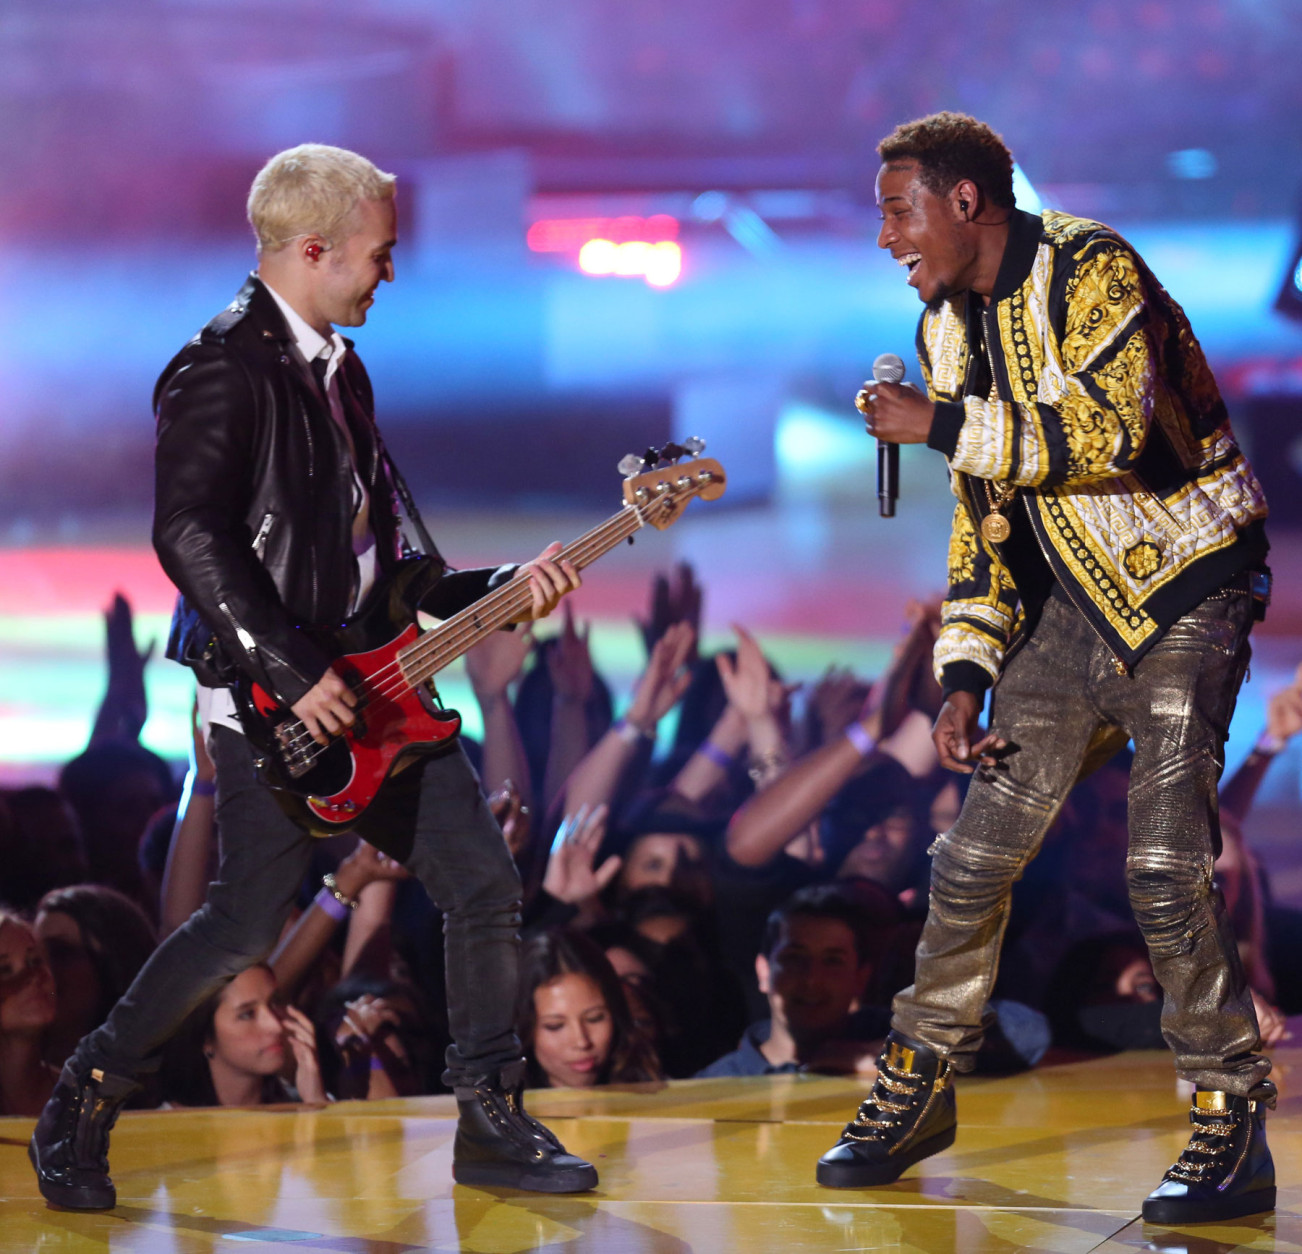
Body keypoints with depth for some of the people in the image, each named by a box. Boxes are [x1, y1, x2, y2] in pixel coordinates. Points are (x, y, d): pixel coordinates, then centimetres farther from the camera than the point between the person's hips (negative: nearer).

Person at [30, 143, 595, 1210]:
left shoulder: (341, 372, 17)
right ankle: (85, 1104, 10)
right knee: (248, 924, -8)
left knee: (486, 886, 2)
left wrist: (502, 592, 11)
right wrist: (292, 674, -24)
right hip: (268, 699, -8)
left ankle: (492, 1123, 11)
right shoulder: (225, 369, -12)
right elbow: (188, 535, -23)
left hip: (369, 686, 8)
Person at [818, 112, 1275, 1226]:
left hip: (1183, 591, -7)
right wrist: (966, 672, 5)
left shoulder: (1089, 270, -15)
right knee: (974, 856, 4)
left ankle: (1234, 1133, -7)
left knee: (1165, 868, -17)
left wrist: (940, 425, -21)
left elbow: (1111, 433, -28)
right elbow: (986, 513, 14)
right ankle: (919, 1089, 20)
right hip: (1071, 602, 7)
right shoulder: (949, 327, 10)